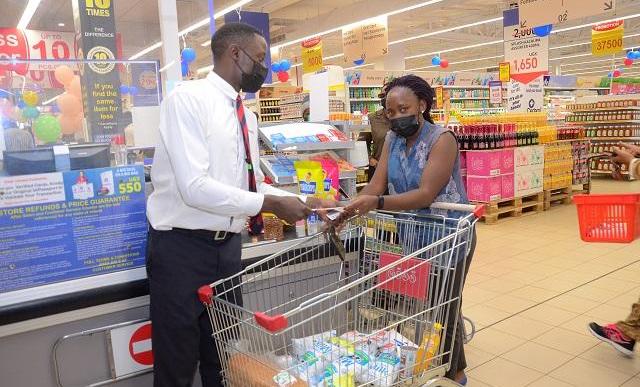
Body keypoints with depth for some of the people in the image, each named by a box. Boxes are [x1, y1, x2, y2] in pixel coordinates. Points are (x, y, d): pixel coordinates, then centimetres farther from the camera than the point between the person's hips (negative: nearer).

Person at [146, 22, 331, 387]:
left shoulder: (247, 116, 8)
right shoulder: (188, 98, -15)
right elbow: (195, 187, -26)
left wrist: (301, 203, 2)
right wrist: (269, 204, -22)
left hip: (228, 245, 7)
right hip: (182, 247, -7)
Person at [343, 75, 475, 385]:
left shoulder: (442, 140, -18)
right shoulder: (392, 140, 3)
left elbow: (426, 194, -27)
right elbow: (376, 185, -5)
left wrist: (377, 203, -39)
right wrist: (349, 210, -23)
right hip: (411, 236, 7)